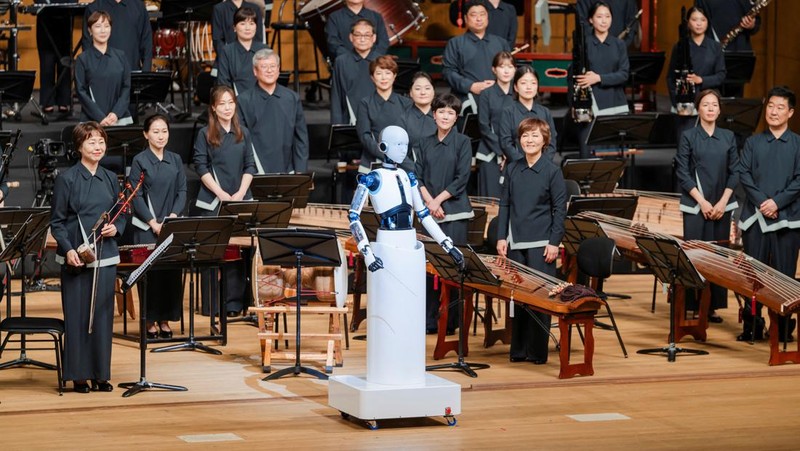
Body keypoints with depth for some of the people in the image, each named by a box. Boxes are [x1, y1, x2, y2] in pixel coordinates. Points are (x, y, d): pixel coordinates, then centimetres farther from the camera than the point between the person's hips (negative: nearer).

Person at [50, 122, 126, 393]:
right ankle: (79, 375, 8)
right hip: (76, 258, -4)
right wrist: (68, 250, -17)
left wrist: (116, 228, -5)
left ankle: (100, 374, 13)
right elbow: (56, 222, -4)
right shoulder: (67, 179, -4)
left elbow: (122, 216, 17)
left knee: (103, 314, 5)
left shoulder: (110, 179, 9)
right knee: (77, 315, -1)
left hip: (105, 256, 4)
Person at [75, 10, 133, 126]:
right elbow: (81, 91, -2)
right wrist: (100, 117, -11)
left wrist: (116, 113, -7)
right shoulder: (83, 59, 2)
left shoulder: (120, 57, 9)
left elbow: (126, 88, 8)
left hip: (121, 118, 2)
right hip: (92, 120, -2)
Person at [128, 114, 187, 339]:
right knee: (150, 272, -5)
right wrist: (154, 223, -11)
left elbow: (182, 191, 7)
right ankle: (150, 321, 3)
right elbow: (136, 196, -5)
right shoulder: (140, 161, -1)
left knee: (172, 271, 0)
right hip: (147, 227, -3)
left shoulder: (175, 160, 10)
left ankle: (165, 319, 9)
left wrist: (173, 217, -7)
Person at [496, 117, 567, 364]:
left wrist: (554, 242, -9)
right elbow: (505, 205, 12)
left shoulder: (552, 171, -3)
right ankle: (518, 348, 13)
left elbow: (560, 209, -3)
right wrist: (502, 237, 4)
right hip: (516, 243, 4)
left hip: (541, 244, -4)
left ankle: (538, 350, 4)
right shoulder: (512, 169, 8)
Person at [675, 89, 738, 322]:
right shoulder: (688, 137, 0)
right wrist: (702, 202, -11)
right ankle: (693, 306, -1)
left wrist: (723, 202, -5)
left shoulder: (728, 137, 7)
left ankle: (713, 306, 8)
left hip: (721, 206, 3)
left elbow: (734, 172, 7)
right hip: (695, 206, -3)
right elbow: (682, 173, -3)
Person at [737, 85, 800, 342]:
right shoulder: (753, 142, 10)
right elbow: (744, 174, 2)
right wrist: (761, 201, -12)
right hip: (756, 215, 2)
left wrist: (777, 201, -14)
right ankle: (751, 326, 8)